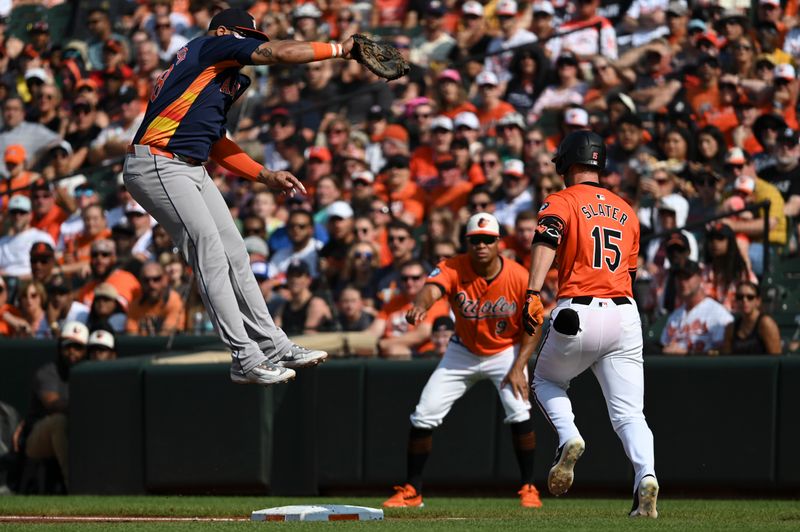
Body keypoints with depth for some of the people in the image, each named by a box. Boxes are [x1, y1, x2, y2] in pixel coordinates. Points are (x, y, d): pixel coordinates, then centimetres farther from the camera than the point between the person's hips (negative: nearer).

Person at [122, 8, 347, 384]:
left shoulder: (225, 82, 25)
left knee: (234, 254, 10)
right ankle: (246, 359, -14)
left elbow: (217, 144, 27)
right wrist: (339, 49, 2)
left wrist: (266, 176, 22)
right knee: (211, 255, -13)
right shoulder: (211, 46, -2)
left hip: (190, 170, 10)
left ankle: (272, 346, 16)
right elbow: (281, 53, -6)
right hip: (157, 166, -10)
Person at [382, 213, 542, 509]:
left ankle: (529, 488, -4)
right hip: (462, 353, 2)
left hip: (506, 352, -2)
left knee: (519, 412, -22)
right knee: (424, 416, -3)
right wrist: (420, 306, -69)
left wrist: (518, 367, -22)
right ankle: (411, 491, 13)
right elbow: (431, 289, -45)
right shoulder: (453, 269, -24)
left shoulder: (519, 278, -22)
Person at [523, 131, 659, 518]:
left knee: (546, 381, 23)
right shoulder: (626, 210, 20)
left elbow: (546, 242, -17)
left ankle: (569, 438, -4)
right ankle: (646, 476, -24)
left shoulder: (560, 202, 3)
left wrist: (533, 294, -27)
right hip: (625, 313, 4)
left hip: (578, 313, -4)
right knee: (629, 412, 1)